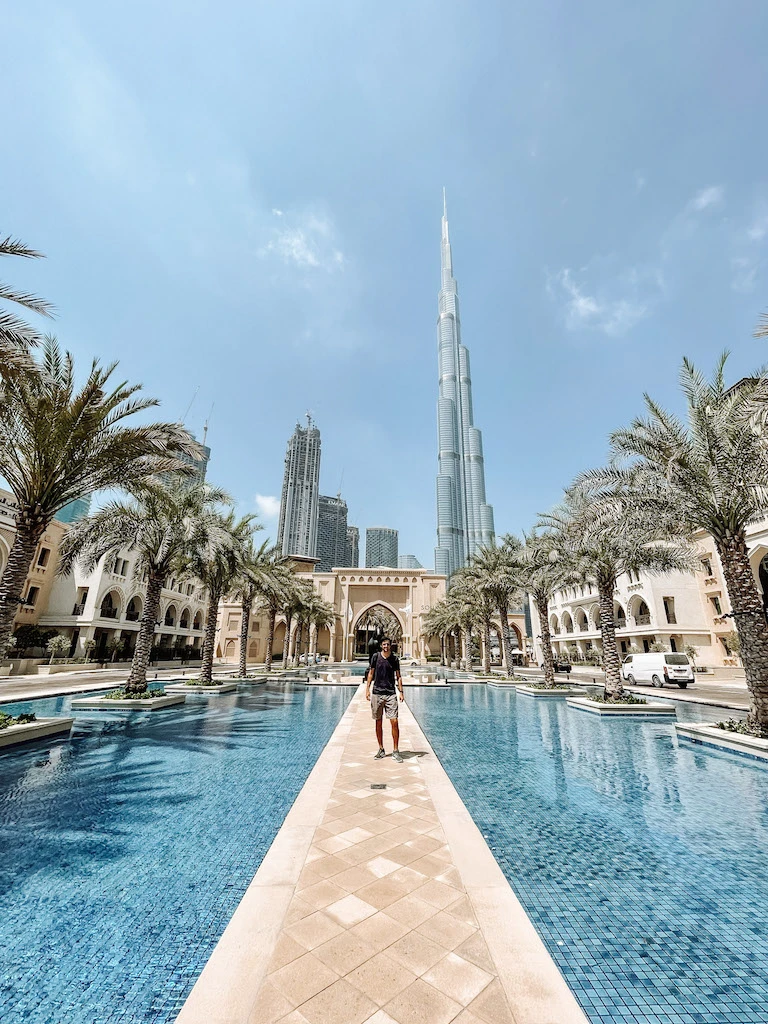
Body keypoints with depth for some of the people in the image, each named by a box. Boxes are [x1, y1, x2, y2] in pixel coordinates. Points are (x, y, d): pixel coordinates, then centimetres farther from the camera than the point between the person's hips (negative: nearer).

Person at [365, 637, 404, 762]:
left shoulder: (395, 659, 3)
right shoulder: (376, 657, 2)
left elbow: (398, 676, 9)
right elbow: (371, 673, 8)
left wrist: (401, 692, 1)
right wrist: (367, 689, 2)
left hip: (390, 694, 0)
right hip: (377, 693, 1)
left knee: (394, 722, -7)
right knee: (378, 722, 8)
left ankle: (396, 751, 4)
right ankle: (381, 749, 23)